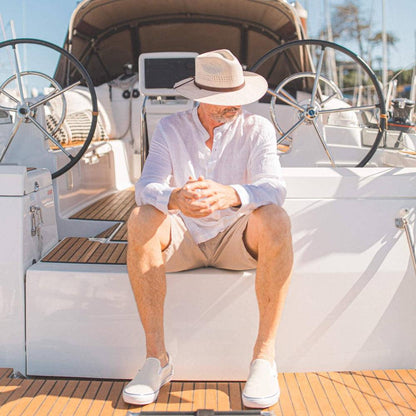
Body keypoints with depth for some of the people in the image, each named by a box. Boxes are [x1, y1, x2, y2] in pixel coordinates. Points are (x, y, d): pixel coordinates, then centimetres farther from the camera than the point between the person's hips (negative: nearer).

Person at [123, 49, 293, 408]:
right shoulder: (170, 129, -1)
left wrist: (228, 195, -44)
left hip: (237, 240, -1)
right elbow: (147, 186, -15)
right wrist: (174, 199, -42)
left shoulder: (257, 129, -3)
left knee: (275, 218, -31)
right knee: (141, 220, -29)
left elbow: (274, 187, -21)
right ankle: (157, 357, -24)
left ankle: (265, 355, -26)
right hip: (183, 241, 1)